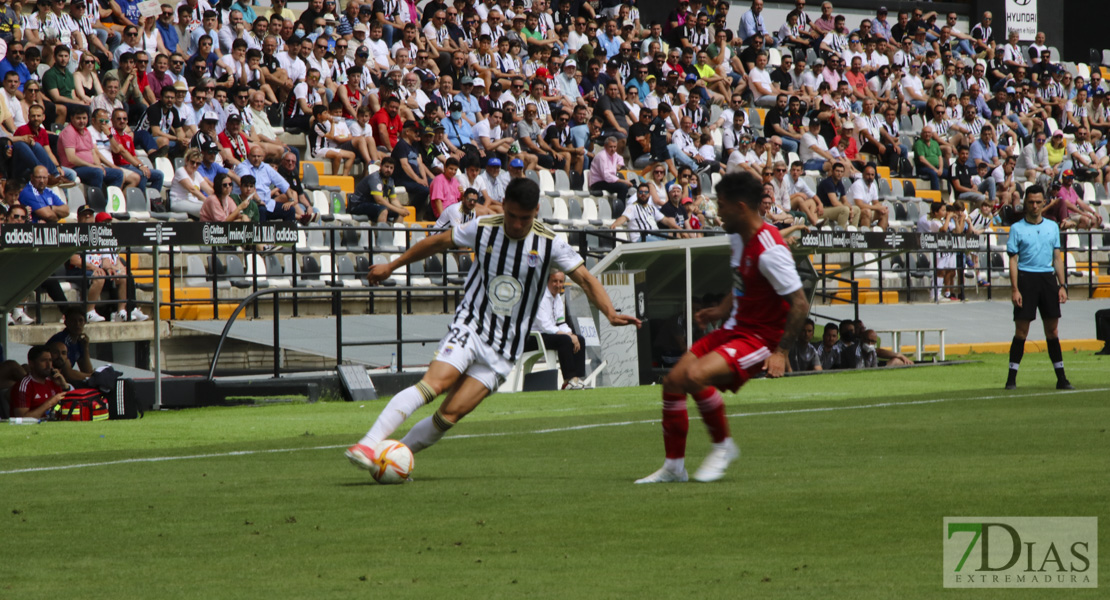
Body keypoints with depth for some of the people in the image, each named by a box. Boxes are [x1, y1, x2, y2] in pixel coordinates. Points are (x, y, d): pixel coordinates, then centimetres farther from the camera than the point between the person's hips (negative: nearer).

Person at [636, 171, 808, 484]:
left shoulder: (770, 250, -23)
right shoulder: (739, 238, 6)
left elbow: (800, 304, -22)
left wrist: (781, 352, -23)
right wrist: (720, 311, 11)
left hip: (761, 338, -9)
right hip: (734, 328, 9)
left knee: (696, 375, -29)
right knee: (673, 381, 2)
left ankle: (723, 446, -7)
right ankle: (673, 466, 13)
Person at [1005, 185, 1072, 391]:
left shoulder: (1052, 227, 11)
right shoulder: (1017, 228, 0)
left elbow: (1057, 258, 14)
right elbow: (1013, 260, -2)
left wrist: (1062, 285, 7)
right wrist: (1014, 289, -10)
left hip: (1047, 278, 3)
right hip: (1026, 279, -3)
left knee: (1052, 330, 4)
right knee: (1021, 331, -4)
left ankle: (1061, 378, 7)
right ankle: (1011, 378, 1)